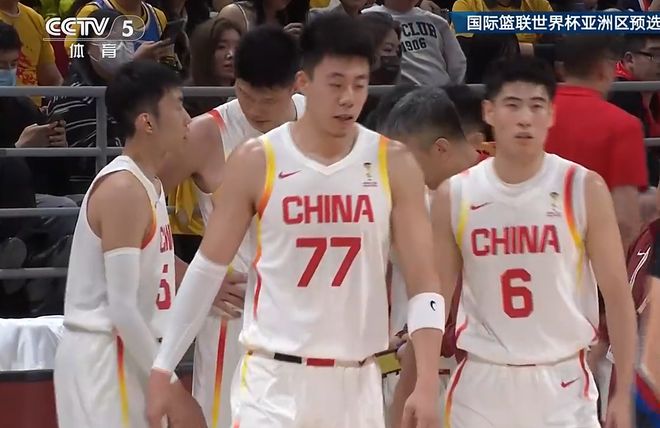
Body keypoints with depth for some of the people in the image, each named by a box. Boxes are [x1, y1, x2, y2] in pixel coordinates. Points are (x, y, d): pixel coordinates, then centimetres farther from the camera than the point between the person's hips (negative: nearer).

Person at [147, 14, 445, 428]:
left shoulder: (394, 164, -1)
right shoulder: (256, 162, -4)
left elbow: (424, 282, -2)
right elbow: (208, 269, 3)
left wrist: (427, 384, -13)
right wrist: (163, 368, 1)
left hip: (358, 382, 2)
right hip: (275, 379, -2)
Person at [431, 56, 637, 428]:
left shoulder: (585, 189, -4)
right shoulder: (454, 196, 0)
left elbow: (617, 295, -1)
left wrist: (623, 393, -6)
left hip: (563, 382, -2)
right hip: (482, 382, 2)